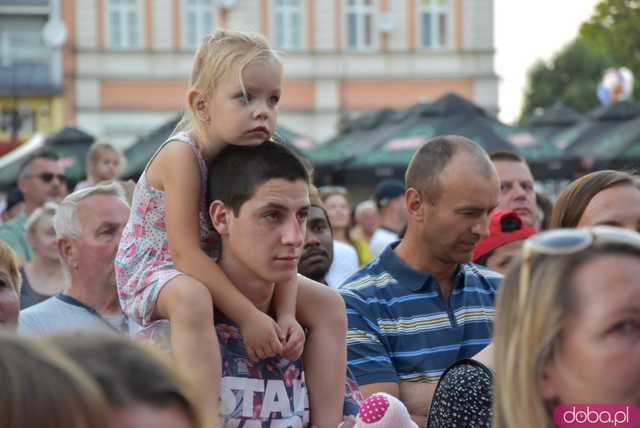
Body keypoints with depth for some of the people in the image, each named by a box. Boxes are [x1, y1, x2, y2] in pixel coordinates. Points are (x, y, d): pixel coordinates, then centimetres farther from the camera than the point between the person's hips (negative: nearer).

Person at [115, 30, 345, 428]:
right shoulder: (183, 155, -28)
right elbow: (185, 252, -31)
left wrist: (286, 315, -20)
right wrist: (248, 315, -33)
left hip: (217, 270, 8)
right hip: (151, 267, -7)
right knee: (191, 298, -43)